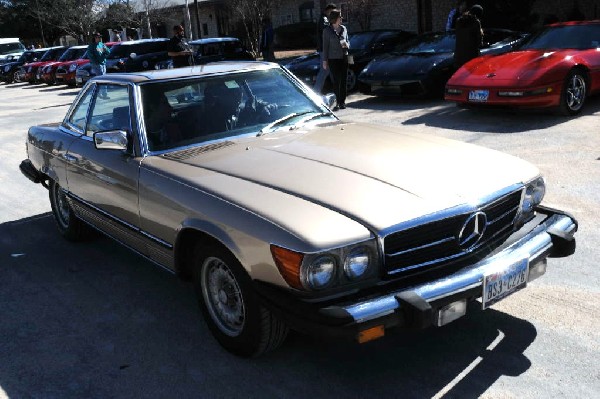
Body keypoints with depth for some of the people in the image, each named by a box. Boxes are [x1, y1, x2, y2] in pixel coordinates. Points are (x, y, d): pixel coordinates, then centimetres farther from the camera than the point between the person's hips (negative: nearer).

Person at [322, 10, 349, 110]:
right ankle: (338, 102, 8)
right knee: (336, 81, -2)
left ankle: (342, 101, 11)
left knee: (344, 80, 3)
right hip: (333, 59, -4)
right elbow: (325, 46, -3)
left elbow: (347, 42, 16)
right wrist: (325, 61, -5)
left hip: (344, 57, 4)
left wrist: (346, 45, -9)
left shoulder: (344, 29, 7)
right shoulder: (327, 30, -5)